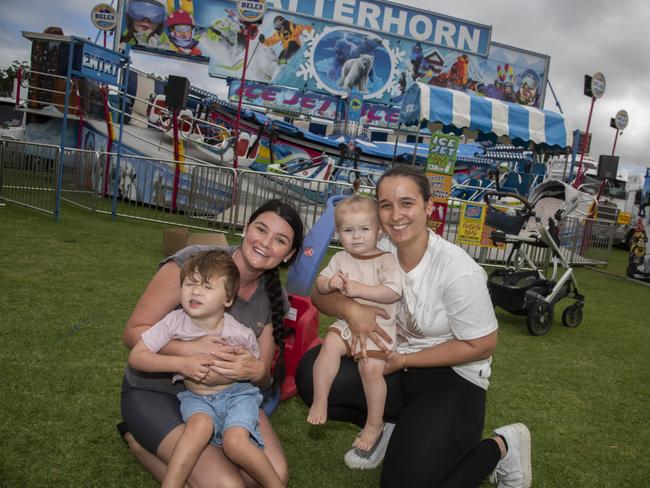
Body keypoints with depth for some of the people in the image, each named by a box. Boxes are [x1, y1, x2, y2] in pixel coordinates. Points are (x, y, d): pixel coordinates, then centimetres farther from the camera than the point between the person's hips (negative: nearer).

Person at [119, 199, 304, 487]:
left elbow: (263, 377, -1)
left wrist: (257, 372, -26)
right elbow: (133, 333, -17)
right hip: (156, 391, -5)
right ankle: (139, 441, 4)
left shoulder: (274, 300, -5)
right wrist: (189, 350, -35)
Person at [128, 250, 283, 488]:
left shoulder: (240, 334, -18)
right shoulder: (175, 321, -16)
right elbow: (136, 357, -12)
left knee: (235, 441, -27)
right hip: (196, 396, 2)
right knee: (200, 424, -33)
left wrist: (231, 372, -15)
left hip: (238, 393, -1)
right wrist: (180, 363, -23)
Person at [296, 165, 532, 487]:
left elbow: (480, 346, -14)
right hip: (394, 366, 5)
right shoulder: (378, 252, -8)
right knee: (313, 373, -17)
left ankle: (502, 446, 7)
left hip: (453, 378, -4)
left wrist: (403, 360, -16)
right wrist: (350, 309, -30)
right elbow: (320, 293, -6)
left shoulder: (458, 271, -22)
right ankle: (390, 427, 8)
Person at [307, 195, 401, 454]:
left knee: (371, 368, -19)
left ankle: (374, 423, 3)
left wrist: (359, 289, -21)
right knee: (330, 345, -25)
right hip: (347, 322, 4)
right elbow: (319, 285, 11)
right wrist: (330, 283, -13)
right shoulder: (340, 258, 9)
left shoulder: (386, 260, -6)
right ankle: (320, 399, -10)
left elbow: (393, 292, -18)